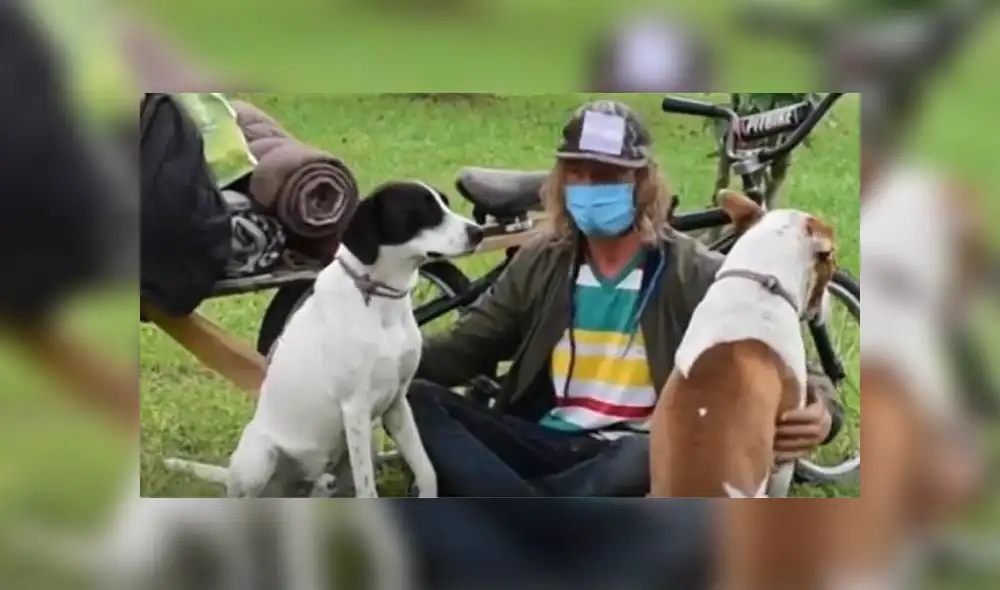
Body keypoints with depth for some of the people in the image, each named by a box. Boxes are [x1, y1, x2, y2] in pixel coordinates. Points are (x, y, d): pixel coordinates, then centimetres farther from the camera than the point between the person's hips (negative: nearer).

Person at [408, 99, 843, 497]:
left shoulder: (697, 276, -2)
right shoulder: (540, 265, 10)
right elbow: (464, 348, 10)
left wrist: (820, 411, -30)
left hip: (634, 456, -4)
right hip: (546, 445, 5)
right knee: (417, 399, -21)